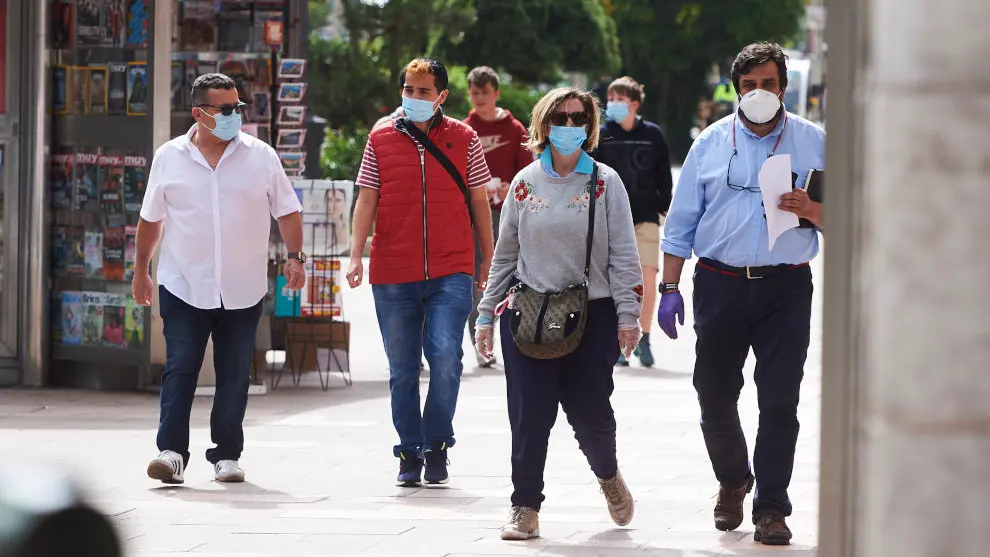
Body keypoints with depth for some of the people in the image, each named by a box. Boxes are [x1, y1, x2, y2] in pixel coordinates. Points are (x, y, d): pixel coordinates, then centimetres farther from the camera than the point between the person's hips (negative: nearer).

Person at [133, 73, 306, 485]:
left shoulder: (261, 156, 3)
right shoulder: (169, 157, 3)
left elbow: (286, 211, 7)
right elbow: (151, 219, 11)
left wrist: (294, 257, -4)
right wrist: (141, 270, 14)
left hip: (243, 290, 1)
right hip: (183, 287, -1)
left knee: (234, 375, 5)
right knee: (180, 370, -7)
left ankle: (226, 455, 13)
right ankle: (172, 451, -7)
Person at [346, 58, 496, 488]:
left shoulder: (464, 140, 6)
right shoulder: (381, 140, 7)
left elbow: (479, 202, 12)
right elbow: (366, 200, 5)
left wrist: (489, 259, 13)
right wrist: (356, 256, -5)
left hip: (451, 273, -1)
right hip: (393, 275, 1)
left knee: (445, 356, -16)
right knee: (402, 370, 6)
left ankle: (436, 444, 1)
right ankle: (409, 454, 17)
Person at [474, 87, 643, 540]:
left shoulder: (606, 183, 3)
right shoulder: (526, 183, 8)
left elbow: (623, 254, 1)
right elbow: (505, 254, 14)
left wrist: (628, 315, -6)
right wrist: (486, 314, 12)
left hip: (592, 314, -1)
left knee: (590, 411, -1)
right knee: (529, 414, -5)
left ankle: (608, 475, 31)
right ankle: (525, 507, 5)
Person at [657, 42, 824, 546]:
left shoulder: (814, 142, 5)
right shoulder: (712, 142, 8)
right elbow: (680, 221, 10)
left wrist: (812, 210, -16)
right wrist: (669, 288, 3)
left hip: (785, 288, -2)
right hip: (720, 285, 2)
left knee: (779, 401, -5)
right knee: (714, 394, 7)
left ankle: (770, 508, 2)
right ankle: (732, 481, 33)